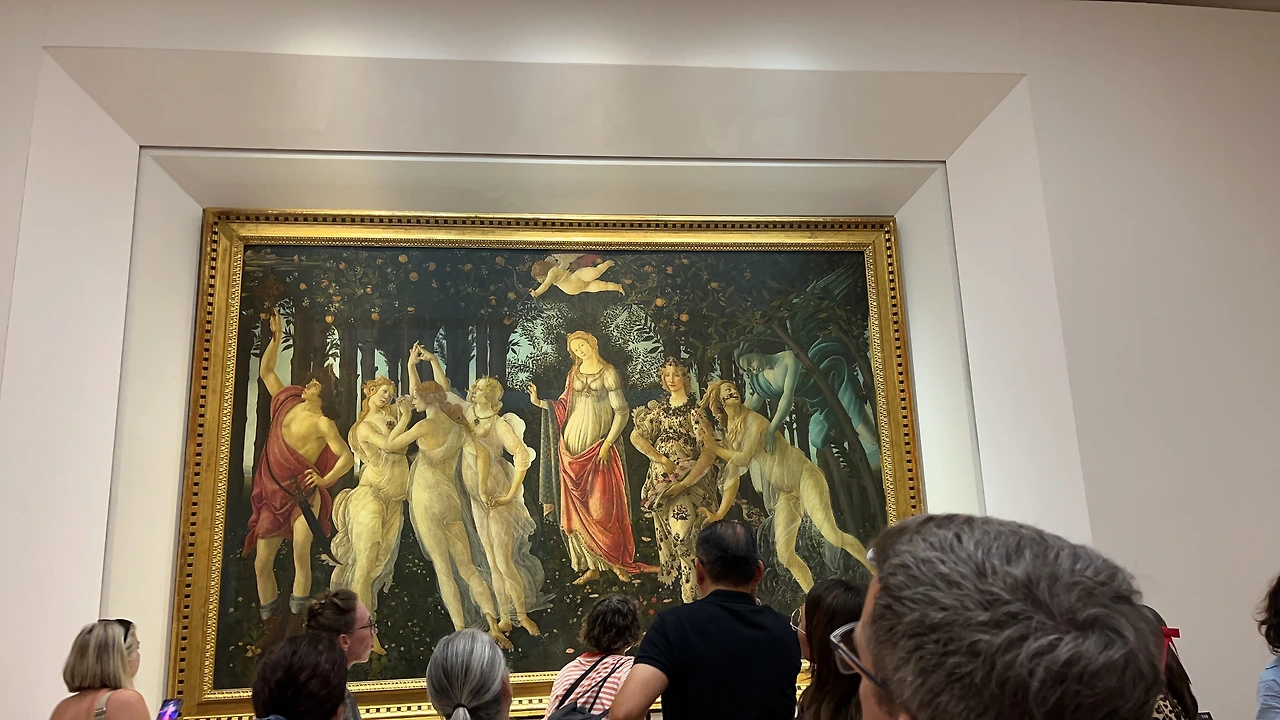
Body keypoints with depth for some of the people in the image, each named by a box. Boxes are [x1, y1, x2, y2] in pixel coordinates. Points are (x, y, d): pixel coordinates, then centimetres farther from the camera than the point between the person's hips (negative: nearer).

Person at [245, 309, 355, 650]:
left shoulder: (323, 423, -8)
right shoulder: (287, 402, 10)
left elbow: (347, 457, -15)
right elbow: (266, 371, 19)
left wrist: (325, 479, -30)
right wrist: (277, 337, 13)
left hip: (303, 492, -6)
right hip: (273, 494, 6)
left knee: (301, 551, -25)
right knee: (262, 563, 5)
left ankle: (296, 622, -15)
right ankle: (271, 627, 16)